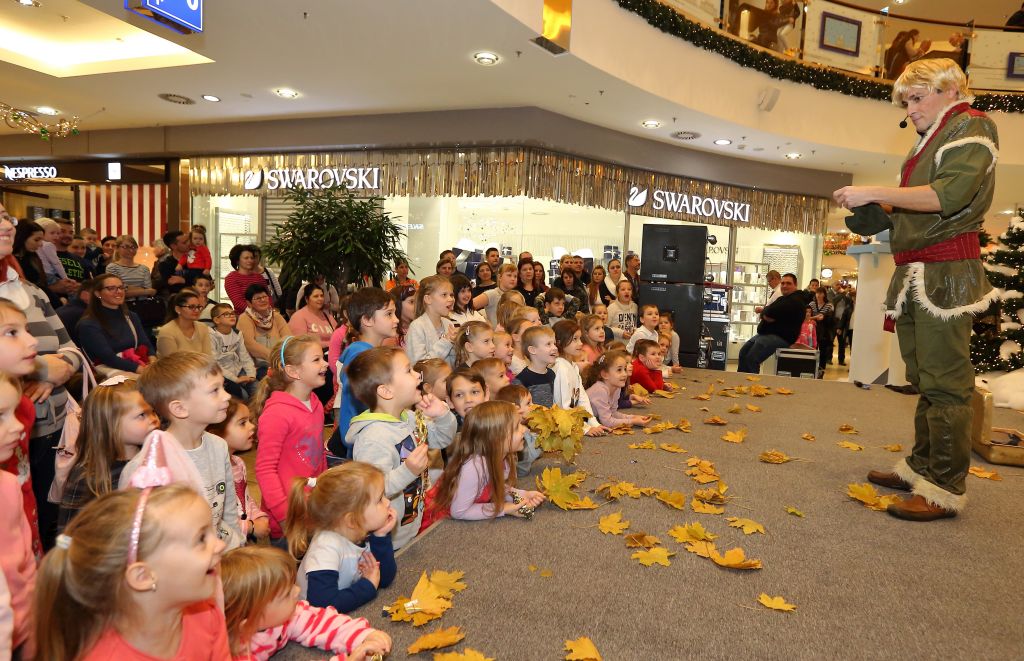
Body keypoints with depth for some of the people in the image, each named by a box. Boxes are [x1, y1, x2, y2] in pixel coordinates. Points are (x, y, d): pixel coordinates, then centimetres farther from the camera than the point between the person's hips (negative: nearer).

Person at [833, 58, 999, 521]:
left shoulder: (971, 126, -1)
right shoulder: (931, 142, 25)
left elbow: (949, 194, -17)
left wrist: (873, 193, -17)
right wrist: (881, 217, 10)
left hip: (945, 274, -9)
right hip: (915, 275, 9)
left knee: (943, 382, -9)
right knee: (923, 379, 11)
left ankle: (946, 490, -5)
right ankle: (922, 467, 18)